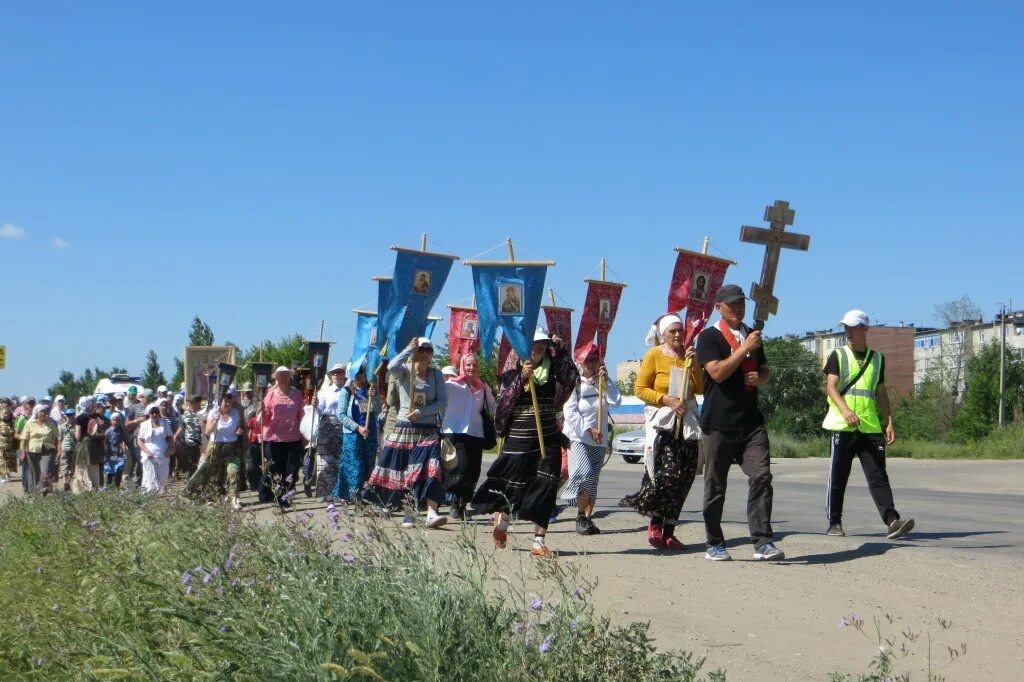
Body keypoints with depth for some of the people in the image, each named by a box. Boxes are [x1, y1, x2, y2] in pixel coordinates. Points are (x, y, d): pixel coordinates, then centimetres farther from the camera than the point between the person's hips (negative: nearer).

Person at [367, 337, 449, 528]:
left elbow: (443, 403, -1)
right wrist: (409, 349, -16)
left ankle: (431, 514, -23)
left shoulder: (436, 375, 7)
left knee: (431, 471, -16)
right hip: (404, 429, 0)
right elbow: (391, 367, -23)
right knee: (403, 473, 3)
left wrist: (421, 412, -14)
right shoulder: (405, 372, 2)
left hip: (428, 431, 0)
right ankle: (408, 514, 14)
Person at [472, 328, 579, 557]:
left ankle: (539, 541, 2)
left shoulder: (551, 371, 6)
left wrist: (560, 350, -12)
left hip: (548, 440, 2)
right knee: (515, 487, 6)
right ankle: (501, 518, 39)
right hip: (518, 439, -2)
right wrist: (521, 378, -18)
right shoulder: (512, 374, 1)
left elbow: (572, 378, -10)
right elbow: (504, 403, -10)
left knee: (546, 488, -5)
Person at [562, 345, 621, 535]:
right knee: (585, 473, -21)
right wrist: (589, 429, -15)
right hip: (577, 437, -5)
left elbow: (616, 402, -7)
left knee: (593, 481, 6)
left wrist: (605, 381, -14)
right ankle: (581, 516, -9)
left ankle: (588, 518, 12)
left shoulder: (604, 383, 10)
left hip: (599, 440, 5)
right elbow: (570, 412, -9)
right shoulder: (574, 383, -2)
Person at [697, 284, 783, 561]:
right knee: (715, 485, 4)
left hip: (751, 421, 4)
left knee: (761, 477, -10)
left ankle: (763, 543, -11)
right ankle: (715, 544, 15)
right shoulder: (709, 337, -1)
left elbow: (764, 371, 27)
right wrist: (745, 349, -15)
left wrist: (759, 378, 3)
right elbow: (717, 372, -15)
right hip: (719, 423, -4)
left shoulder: (752, 335, 17)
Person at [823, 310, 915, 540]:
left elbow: (881, 393, 19)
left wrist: (889, 423, 9)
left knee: (878, 475, -6)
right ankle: (834, 523, 11)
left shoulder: (877, 358, 15)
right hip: (842, 425, -2)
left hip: (870, 426, 2)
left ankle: (892, 521, -15)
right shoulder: (838, 355, 5)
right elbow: (830, 386, -6)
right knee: (838, 476, 2)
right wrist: (845, 410, -24)